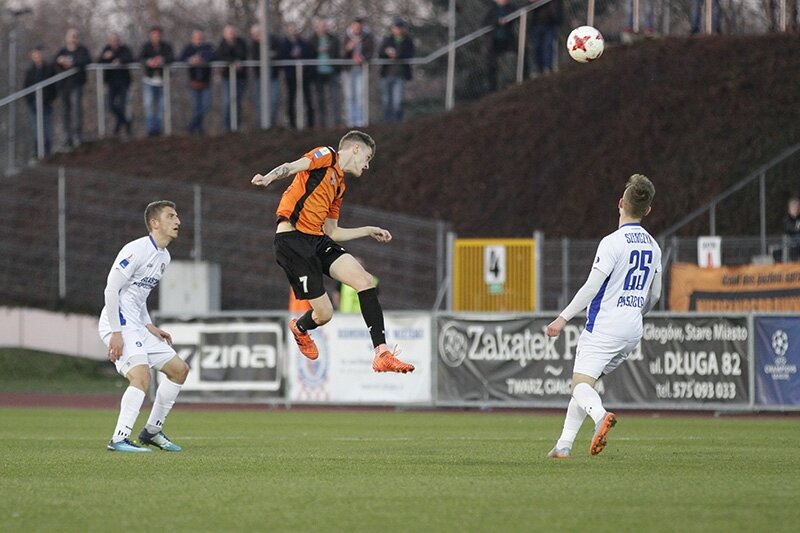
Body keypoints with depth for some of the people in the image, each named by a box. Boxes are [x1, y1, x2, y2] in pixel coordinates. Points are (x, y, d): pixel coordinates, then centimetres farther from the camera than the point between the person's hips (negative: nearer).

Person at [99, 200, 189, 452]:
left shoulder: (164, 256, 14)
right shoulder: (136, 250, -15)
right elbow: (111, 289, -18)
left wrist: (149, 326, 13)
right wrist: (116, 333, -22)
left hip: (137, 327, 10)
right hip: (119, 326, -10)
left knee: (179, 369, 11)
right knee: (141, 376, -27)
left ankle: (152, 431, 18)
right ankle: (119, 439, -25)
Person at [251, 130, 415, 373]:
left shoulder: (339, 187, 25)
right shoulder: (327, 156, 2)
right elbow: (292, 167, -17)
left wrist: (370, 231, 34)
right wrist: (268, 177, -37)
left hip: (318, 240, 9)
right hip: (292, 239, -9)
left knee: (365, 280, -12)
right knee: (324, 313, -8)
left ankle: (382, 354, -16)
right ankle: (299, 328, 31)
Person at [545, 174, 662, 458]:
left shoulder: (613, 242, -13)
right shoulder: (652, 246, 10)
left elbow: (592, 286, -17)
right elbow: (655, 294, 20)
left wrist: (563, 318, -11)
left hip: (604, 327, -7)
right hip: (633, 331, 7)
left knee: (581, 384, -10)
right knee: (585, 382, 15)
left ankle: (600, 415, -40)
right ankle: (564, 443, 11)